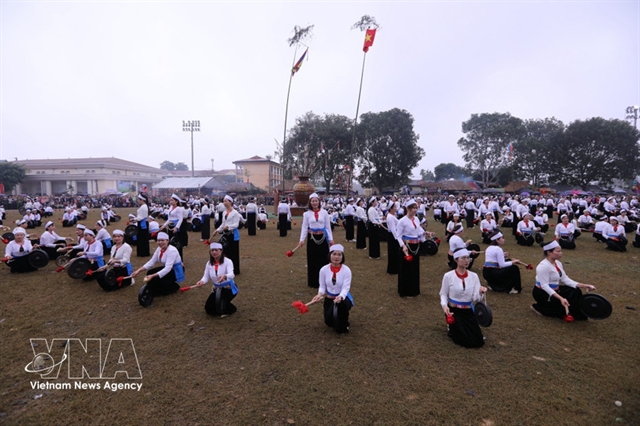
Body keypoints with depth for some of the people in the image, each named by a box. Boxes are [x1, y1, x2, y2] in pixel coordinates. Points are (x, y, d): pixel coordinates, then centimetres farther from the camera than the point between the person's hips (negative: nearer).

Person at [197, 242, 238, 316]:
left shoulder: (227, 261, -19)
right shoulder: (209, 264, -3)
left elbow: (231, 274, -34)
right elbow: (206, 277, -8)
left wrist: (224, 276, -56)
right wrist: (202, 281, -31)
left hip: (229, 288, -5)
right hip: (217, 289, 5)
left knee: (220, 293, -31)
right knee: (209, 309, 1)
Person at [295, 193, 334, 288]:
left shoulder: (324, 212, 0)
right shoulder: (307, 214, 0)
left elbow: (328, 226, 2)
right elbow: (304, 227, 1)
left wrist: (331, 239, -1)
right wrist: (301, 240, -6)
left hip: (322, 238, 0)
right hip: (312, 238, 0)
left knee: (323, 259, 3)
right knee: (312, 260, 5)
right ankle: (313, 282, 17)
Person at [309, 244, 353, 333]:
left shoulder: (346, 270, -18)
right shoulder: (324, 269, -11)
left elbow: (346, 288, -23)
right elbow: (322, 286, -1)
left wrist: (340, 297, -44)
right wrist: (320, 294, -22)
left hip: (343, 297, -2)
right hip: (329, 298, 3)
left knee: (341, 303, -38)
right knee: (329, 322, -8)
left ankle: (343, 325, -5)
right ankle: (337, 321, 33)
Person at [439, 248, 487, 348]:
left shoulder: (473, 276, -4)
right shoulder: (448, 276, -12)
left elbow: (476, 299, -8)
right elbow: (443, 294, -4)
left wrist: (480, 292, -30)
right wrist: (444, 305, -23)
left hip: (468, 311, 4)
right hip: (453, 311, -3)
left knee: (479, 342, 3)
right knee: (467, 342, -7)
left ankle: (457, 329, 31)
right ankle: (452, 329, 25)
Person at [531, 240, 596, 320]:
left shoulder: (557, 263, 4)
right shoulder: (543, 266, -27)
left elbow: (565, 279, 5)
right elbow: (545, 286, -31)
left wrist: (583, 285, -6)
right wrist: (560, 298, -40)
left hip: (554, 290, 9)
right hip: (542, 293, -9)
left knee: (575, 292, 2)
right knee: (567, 303, -16)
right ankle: (539, 307, -3)